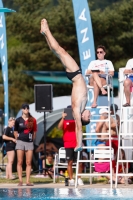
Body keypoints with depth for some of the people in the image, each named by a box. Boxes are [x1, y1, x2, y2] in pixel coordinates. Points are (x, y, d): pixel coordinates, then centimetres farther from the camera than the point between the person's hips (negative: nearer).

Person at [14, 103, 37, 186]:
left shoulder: (33, 120, 4)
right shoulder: (18, 120, 2)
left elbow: (34, 131, 11)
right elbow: (15, 131, 9)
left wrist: (32, 139, 7)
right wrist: (18, 139, 5)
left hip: (29, 142, 1)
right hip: (20, 142, -1)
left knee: (29, 163, -1)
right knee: (20, 162, -2)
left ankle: (28, 181, -1)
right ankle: (20, 180, -2)